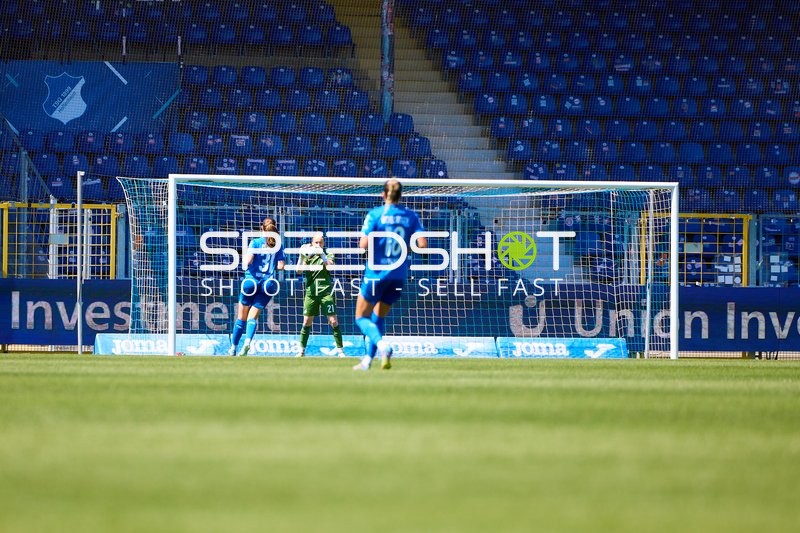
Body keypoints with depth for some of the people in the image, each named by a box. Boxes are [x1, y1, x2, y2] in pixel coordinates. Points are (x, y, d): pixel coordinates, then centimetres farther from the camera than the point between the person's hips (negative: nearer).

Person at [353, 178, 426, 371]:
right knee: (378, 317, 22)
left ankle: (381, 344, -22)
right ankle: (368, 359, 21)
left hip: (377, 273, -4)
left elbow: (364, 244, -16)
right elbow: (422, 244, -5)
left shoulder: (375, 214, -9)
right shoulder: (410, 216, 2)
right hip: (399, 275, 4)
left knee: (361, 318, 6)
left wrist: (370, 244, 7)